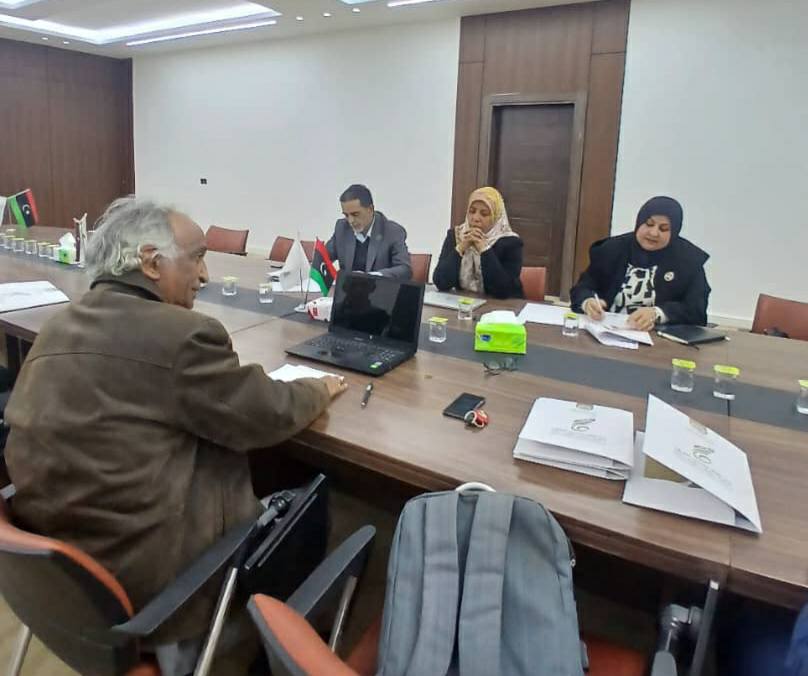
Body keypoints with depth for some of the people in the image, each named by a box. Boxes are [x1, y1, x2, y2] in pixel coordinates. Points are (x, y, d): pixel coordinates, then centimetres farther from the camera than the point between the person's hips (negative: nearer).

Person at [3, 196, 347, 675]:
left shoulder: (59, 327, 4)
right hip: (136, 574, -8)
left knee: (259, 503, 22)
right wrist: (320, 391, 7)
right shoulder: (182, 332, -20)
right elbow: (268, 416, -12)